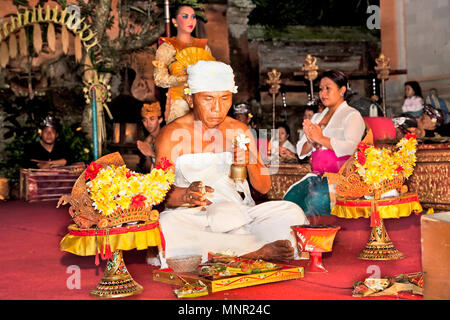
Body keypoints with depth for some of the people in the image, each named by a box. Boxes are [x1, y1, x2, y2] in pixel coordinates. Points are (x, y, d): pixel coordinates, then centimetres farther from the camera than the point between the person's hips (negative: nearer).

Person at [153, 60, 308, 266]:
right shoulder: (172, 135, 1)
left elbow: (264, 188, 11)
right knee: (164, 227, -36)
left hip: (240, 216, 3)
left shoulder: (240, 131, 12)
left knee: (291, 213, -17)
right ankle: (260, 250, -29)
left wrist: (250, 163, -11)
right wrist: (185, 196, -27)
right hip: (192, 220, -2)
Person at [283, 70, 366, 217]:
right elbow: (301, 151, 17)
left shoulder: (352, 115, 5)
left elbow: (350, 147, -13)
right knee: (291, 197, -21)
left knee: (315, 198, -32)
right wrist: (311, 143, -5)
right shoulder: (317, 117, 24)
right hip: (318, 175, 6)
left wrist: (321, 139, -10)